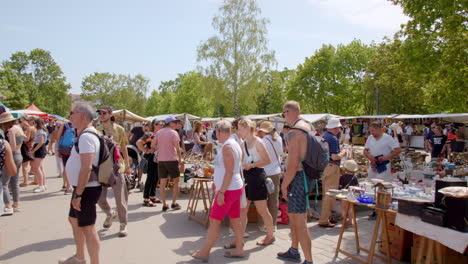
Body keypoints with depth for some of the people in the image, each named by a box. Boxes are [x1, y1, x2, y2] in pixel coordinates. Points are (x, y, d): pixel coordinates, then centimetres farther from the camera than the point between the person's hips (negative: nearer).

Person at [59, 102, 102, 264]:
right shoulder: (85, 134, 13)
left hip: (86, 189, -11)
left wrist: (78, 194, -26)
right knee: (74, 220, 24)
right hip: (82, 188, 11)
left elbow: (87, 167, -29)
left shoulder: (86, 136, -21)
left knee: (87, 228, -4)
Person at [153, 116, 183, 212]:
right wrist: (180, 159, -1)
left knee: (163, 182, 7)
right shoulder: (173, 133, -9)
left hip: (161, 160, 5)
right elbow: (177, 148, -12)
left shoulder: (159, 132, 8)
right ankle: (174, 203, 10)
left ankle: (164, 205, 12)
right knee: (176, 181, 9)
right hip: (172, 160, -5)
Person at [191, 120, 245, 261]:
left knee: (214, 220, 0)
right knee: (235, 219, 13)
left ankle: (205, 252, 9)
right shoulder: (234, 144, 10)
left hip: (228, 190, -9)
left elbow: (229, 172, -24)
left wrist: (221, 192, -22)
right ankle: (239, 249, 21)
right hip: (235, 187, 9)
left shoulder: (227, 147, -19)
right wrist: (217, 182, 24)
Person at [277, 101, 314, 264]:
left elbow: (293, 164, -24)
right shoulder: (308, 127, 11)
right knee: (292, 214, 22)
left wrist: (284, 184, -14)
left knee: (299, 222, -6)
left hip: (298, 177, -11)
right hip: (306, 174, 11)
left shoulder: (294, 132, -19)